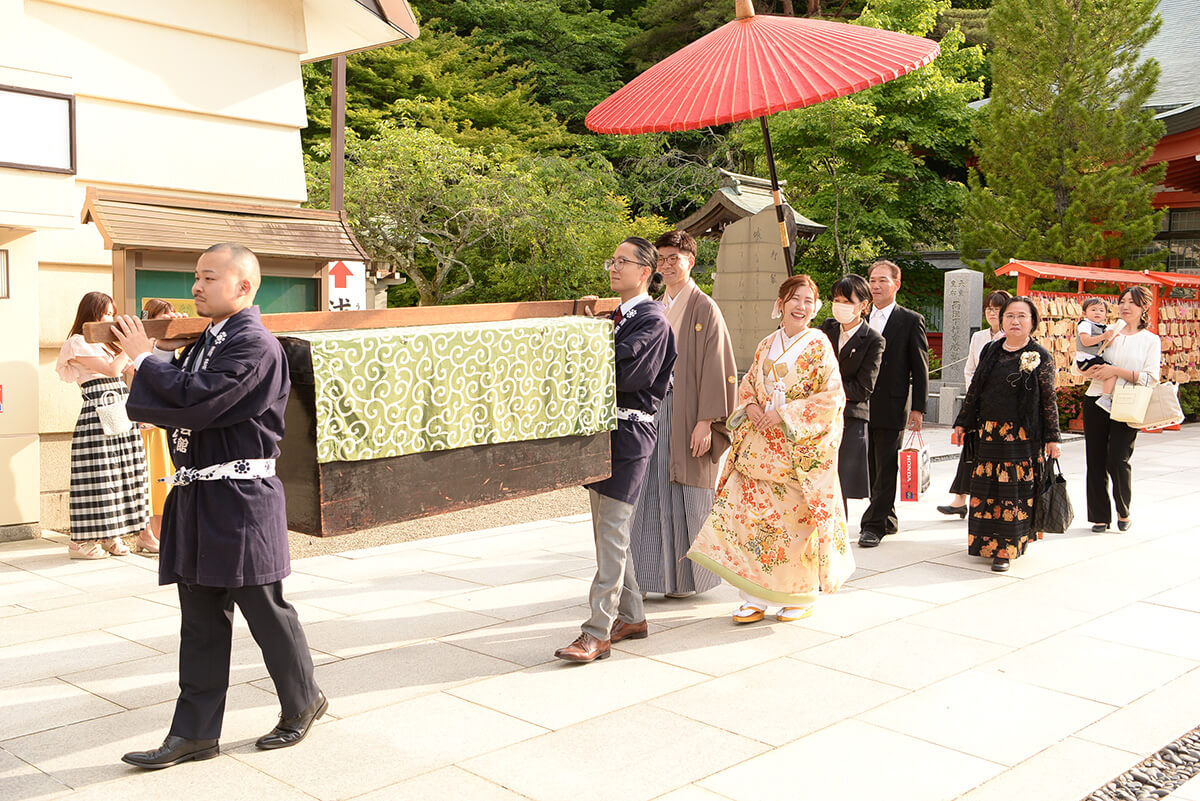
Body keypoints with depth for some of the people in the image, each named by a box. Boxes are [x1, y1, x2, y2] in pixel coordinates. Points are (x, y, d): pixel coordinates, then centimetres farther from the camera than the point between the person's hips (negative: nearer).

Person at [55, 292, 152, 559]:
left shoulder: (107, 343, 22)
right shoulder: (77, 344, -4)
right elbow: (112, 369, -13)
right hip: (97, 411, -8)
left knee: (121, 472, 6)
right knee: (98, 474, -8)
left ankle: (111, 536, 13)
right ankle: (80, 542, -1)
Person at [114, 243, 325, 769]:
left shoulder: (255, 346, -14)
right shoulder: (205, 342, 15)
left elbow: (198, 403, -23)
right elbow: (176, 400, 15)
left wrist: (145, 359, -11)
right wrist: (165, 357, -1)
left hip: (241, 500, -9)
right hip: (198, 498, 9)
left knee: (264, 609, 5)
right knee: (201, 619, 11)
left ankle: (302, 704, 25)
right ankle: (195, 733, 19)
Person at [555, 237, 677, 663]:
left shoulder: (653, 320, -9)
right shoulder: (616, 317, 18)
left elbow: (619, 365, -22)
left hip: (629, 432, -9)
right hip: (603, 426, 9)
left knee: (612, 532, -9)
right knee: (608, 531, 12)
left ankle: (598, 632, -7)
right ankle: (631, 616, 24)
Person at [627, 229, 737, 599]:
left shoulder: (704, 309, -6)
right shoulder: (657, 310, 15)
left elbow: (717, 367, -11)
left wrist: (706, 421, -17)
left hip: (687, 413, -6)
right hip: (655, 409, 6)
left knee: (687, 499, 2)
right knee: (653, 495, 7)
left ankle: (688, 575, 15)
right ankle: (656, 571, 17)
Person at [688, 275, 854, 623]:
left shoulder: (819, 346, -3)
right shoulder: (766, 346, 12)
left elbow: (831, 397, -9)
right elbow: (747, 386, 19)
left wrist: (785, 414, -15)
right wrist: (750, 407, -4)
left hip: (801, 448, -4)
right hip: (761, 447, 5)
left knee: (796, 519, 0)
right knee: (751, 516, -1)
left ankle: (802, 597, 18)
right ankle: (756, 598, 8)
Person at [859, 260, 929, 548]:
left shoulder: (911, 321, -2)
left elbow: (920, 368, -3)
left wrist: (918, 408, -8)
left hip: (891, 407, -5)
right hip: (862, 405, 5)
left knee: (886, 469, -1)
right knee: (873, 467, 11)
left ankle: (874, 525, 2)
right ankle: (888, 520, 24)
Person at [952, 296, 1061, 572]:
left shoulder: (1040, 357, -2)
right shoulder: (990, 351, 10)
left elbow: (1049, 400, -2)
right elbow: (974, 391, 15)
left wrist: (1053, 438, -5)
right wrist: (962, 424, 13)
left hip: (1023, 436, -4)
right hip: (988, 433, 4)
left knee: (1017, 490, -2)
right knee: (985, 489, 6)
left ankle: (1005, 549, 6)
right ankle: (987, 542, 20)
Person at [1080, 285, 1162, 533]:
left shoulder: (1151, 340, 6)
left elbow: (1150, 378, -6)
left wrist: (1117, 371, -14)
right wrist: (1091, 370, -8)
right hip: (1096, 401, 3)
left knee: (1117, 460, -11)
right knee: (1096, 460, 2)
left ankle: (1124, 512, 12)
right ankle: (1100, 516, 14)